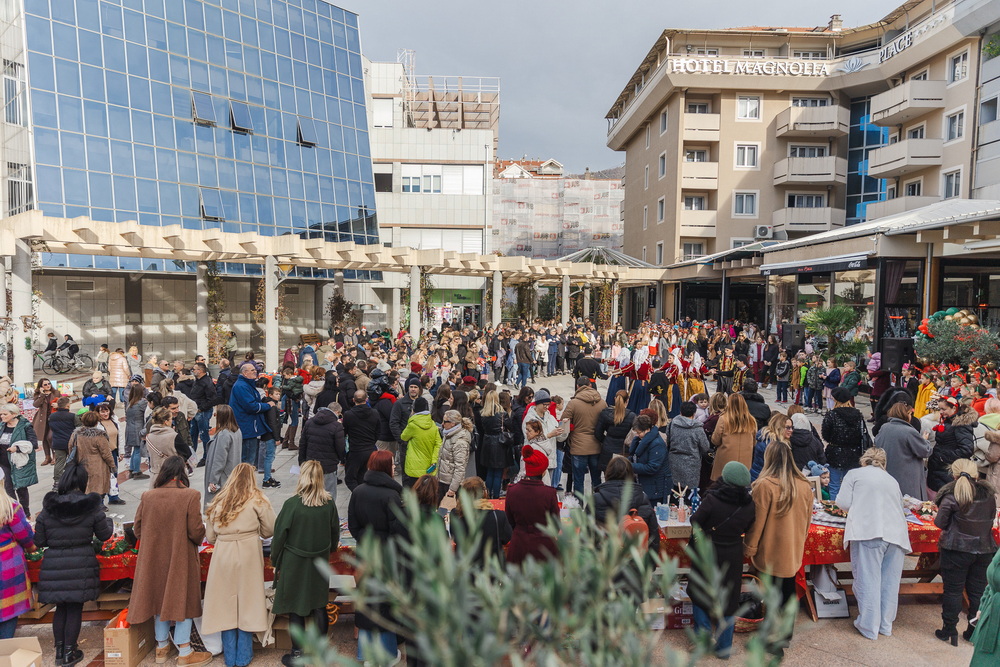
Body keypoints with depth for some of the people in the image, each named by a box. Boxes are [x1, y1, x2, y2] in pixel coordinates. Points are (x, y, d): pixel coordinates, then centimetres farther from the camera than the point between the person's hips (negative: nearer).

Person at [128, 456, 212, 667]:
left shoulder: (147, 497, -7)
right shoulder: (190, 496, -19)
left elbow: (137, 529, 2)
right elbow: (196, 532, -18)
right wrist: (199, 539, 5)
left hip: (154, 559, 4)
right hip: (182, 559, -4)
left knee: (160, 598, 19)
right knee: (183, 599, 9)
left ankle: (162, 647, 34)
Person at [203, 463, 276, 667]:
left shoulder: (218, 501, 7)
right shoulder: (257, 500, -2)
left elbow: (210, 536, 9)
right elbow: (269, 530, 2)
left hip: (223, 556, 3)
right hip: (248, 555, -2)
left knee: (226, 604, 12)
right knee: (246, 603, 9)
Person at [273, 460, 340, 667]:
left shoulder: (292, 504, -19)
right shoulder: (329, 504, -9)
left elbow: (280, 535, -11)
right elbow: (335, 533, 3)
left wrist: (276, 562, 4)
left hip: (294, 564, -3)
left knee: (295, 609, 10)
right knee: (319, 606, 15)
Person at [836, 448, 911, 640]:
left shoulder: (854, 474, 9)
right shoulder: (892, 480, 23)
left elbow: (843, 503, 2)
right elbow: (900, 506, 24)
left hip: (868, 531, -5)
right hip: (896, 534, 5)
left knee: (868, 580, 1)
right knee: (890, 581, 14)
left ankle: (869, 628, 8)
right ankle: (886, 626, 24)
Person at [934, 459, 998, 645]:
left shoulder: (951, 495, -15)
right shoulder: (989, 493, 1)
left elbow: (940, 522, -12)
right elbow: (991, 519, 12)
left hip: (957, 549, -4)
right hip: (984, 550, 4)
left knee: (953, 590, 5)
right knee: (978, 591, 14)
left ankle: (949, 631, 12)